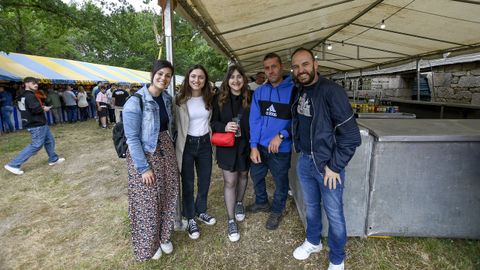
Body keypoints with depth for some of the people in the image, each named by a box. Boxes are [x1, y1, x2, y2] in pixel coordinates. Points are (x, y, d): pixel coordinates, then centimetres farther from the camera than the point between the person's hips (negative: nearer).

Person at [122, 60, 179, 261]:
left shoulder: (167, 98, 3)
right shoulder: (135, 102, -18)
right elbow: (132, 138, -18)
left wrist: (171, 150, 13)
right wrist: (144, 168, -18)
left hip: (166, 152, 6)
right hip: (145, 155, -6)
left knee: (167, 197, 15)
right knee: (147, 202, 9)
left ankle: (164, 236, 38)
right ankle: (148, 244, 33)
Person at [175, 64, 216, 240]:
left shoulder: (209, 99, 2)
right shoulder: (180, 100, -12)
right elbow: (175, 125, -8)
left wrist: (213, 140, 11)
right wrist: (177, 146, -9)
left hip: (205, 143, 4)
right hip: (187, 145, -4)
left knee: (205, 181, 16)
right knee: (188, 184, 9)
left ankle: (201, 211, 40)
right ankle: (190, 218, 29)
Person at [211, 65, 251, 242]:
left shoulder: (250, 98, -6)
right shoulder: (219, 99, -5)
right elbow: (213, 122, -2)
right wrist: (224, 127, -23)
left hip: (245, 145, 2)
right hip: (227, 147, -1)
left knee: (243, 175, 20)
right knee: (230, 182, 3)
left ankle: (239, 203, 47)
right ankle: (231, 221, 17)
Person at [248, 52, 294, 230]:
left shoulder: (293, 90, -14)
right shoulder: (259, 92, 0)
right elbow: (254, 120, -3)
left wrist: (281, 135, -23)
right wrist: (253, 145, -8)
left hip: (281, 148, -4)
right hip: (260, 146, 5)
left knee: (280, 182, 15)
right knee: (256, 175, 23)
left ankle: (277, 211, 42)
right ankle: (262, 202, 50)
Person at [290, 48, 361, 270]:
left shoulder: (332, 91, -18)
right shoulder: (299, 92, 3)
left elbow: (351, 136, -19)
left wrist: (334, 167, -16)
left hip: (328, 163, -6)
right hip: (304, 160, 6)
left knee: (334, 214, 9)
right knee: (311, 206, 23)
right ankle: (313, 241, 46)